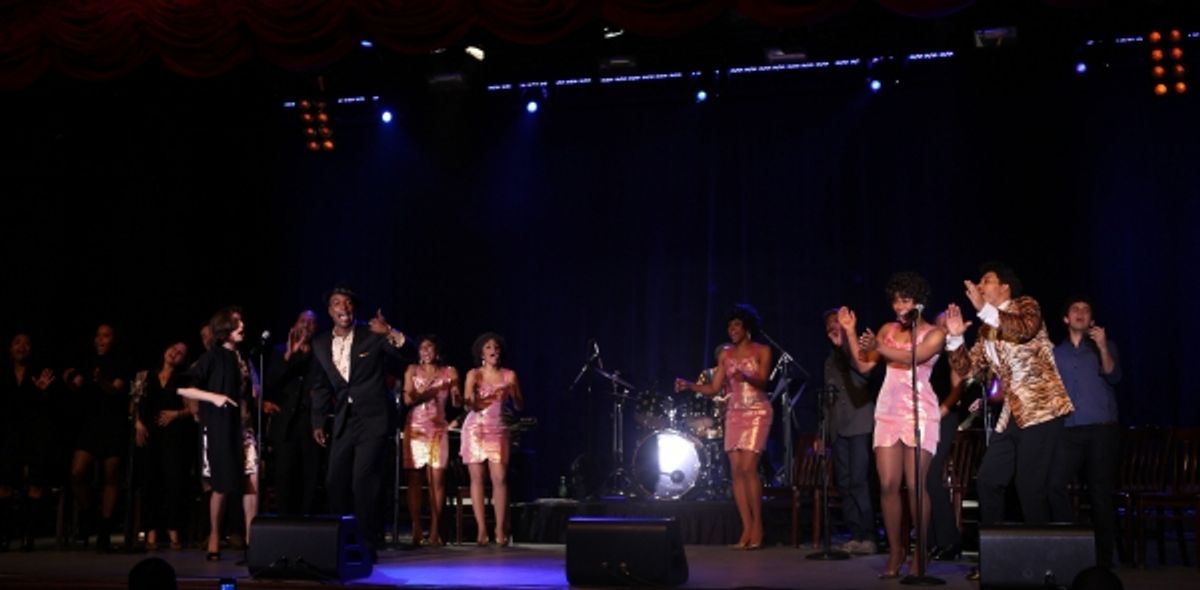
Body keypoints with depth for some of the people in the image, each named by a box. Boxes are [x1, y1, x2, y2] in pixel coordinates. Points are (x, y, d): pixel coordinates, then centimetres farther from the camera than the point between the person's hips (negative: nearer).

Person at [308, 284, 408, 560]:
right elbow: (321, 386, 15)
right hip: (344, 421, 5)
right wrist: (318, 422, 11)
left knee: (363, 482, -11)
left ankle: (367, 544, -2)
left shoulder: (372, 335, -5)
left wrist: (391, 334, -31)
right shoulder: (321, 344, 8)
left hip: (374, 419, -5)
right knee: (335, 482, 7)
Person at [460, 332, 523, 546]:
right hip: (475, 429, -1)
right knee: (477, 478, -3)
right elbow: (468, 404, -8)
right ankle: (481, 530, -2)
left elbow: (520, 406, 4)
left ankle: (500, 529, -7)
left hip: (497, 430, 1)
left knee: (500, 478, -10)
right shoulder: (474, 374, 1)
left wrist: (512, 394, -16)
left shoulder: (509, 375, 4)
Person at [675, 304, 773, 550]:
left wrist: (746, 377, -37)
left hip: (757, 413, -5)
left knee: (748, 468, -15)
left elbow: (762, 381, -17)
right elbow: (713, 388, 7)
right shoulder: (726, 355, 10)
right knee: (736, 470, -3)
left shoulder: (762, 351, -2)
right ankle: (747, 529, 0)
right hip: (734, 414, 5)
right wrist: (689, 385, -9)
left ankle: (757, 525, -4)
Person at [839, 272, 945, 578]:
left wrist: (879, 347, -17)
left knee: (915, 484, -9)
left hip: (919, 412, -4)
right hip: (888, 411, 4)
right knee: (888, 484, -3)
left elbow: (913, 357, -17)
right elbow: (863, 366, 9)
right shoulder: (888, 330, 14)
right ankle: (895, 551, 6)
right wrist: (850, 332, 3)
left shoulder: (934, 333, 1)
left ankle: (920, 550, 3)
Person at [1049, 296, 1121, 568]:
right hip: (1068, 430, 2)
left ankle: (1102, 558, 3)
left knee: (1100, 492, -3)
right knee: (1053, 485, -15)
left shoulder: (1104, 347, 12)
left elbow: (1113, 376, -5)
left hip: (1102, 428, -2)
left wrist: (1102, 348, -19)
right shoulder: (1056, 352, 18)